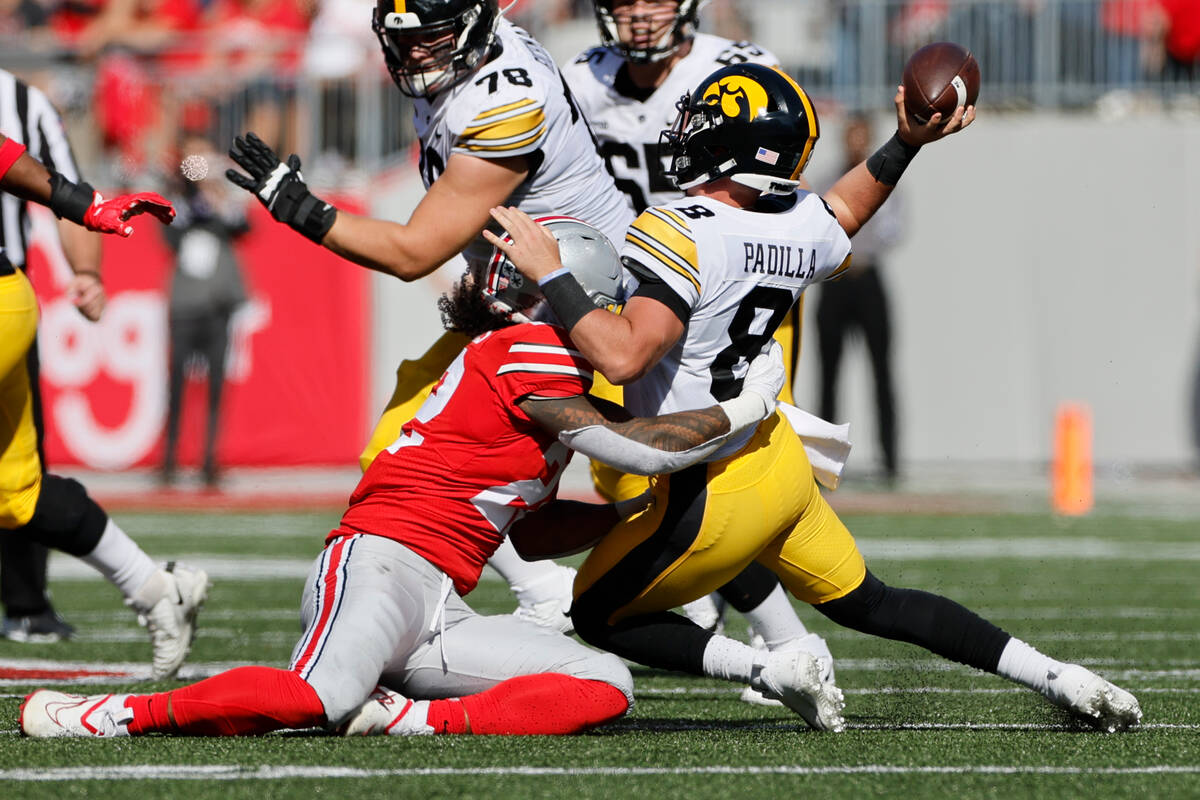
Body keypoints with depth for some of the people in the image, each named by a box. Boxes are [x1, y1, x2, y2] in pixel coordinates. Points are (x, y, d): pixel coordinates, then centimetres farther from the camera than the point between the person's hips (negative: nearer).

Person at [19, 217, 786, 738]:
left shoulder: (549, 381, 26)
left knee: (607, 688, -7)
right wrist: (741, 411, 8)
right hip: (383, 560, -10)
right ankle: (117, 714, -19)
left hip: (441, 611, 10)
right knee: (322, 697, -37)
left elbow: (536, 532, 33)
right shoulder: (526, 354, -2)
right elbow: (641, 448, -5)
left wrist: (644, 506, 28)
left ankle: (413, 718, -17)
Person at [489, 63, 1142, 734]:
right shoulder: (803, 226, -3)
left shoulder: (684, 238, -26)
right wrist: (906, 144, 23)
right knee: (867, 603, 25)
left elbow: (624, 356, -36)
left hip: (718, 494, -8)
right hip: (780, 459, 8)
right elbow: (842, 216, 24)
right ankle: (1059, 678, 20)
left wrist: (550, 275, -28)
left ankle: (771, 671, -3)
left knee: (600, 617, 12)